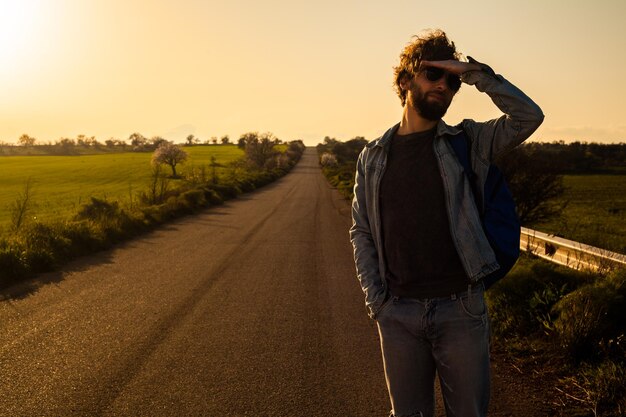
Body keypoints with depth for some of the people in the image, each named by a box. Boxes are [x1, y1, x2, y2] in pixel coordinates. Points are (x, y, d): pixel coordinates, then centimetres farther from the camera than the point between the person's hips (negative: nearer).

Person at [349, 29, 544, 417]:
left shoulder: (467, 141, 3)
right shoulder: (374, 156, 6)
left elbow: (528, 117, -12)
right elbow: (361, 233, 7)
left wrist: (476, 73, -13)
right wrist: (376, 301, -2)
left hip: (461, 309, -1)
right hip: (398, 314, 1)